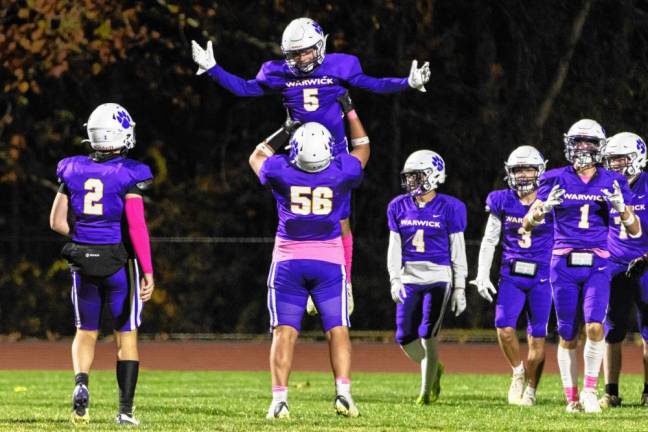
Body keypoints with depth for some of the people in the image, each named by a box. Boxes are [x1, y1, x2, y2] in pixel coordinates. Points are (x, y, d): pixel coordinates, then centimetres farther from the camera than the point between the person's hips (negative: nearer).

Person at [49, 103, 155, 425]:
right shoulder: (128, 175, -11)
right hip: (119, 261, -3)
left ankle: (81, 383, -11)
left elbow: (56, 222, 4)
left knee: (85, 333, 16)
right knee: (126, 335, 9)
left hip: (82, 260, 3)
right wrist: (148, 271, -15)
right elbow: (136, 226, -17)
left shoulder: (74, 171, 1)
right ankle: (125, 409, 7)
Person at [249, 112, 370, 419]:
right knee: (337, 330, 3)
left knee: (284, 332, -1)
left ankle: (279, 398, -10)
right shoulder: (341, 172, 1)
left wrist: (282, 132, 30)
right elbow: (363, 149, 23)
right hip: (328, 263, 0)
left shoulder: (280, 172, -1)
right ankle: (343, 391, -11)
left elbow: (256, 157, 24)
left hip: (288, 263, 0)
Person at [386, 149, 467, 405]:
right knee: (405, 338, 1)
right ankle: (434, 369, 28)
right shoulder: (400, 207, 7)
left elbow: (458, 251, -1)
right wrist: (395, 280, -3)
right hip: (409, 279, 4)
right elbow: (395, 248, 9)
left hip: (438, 278, -4)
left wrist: (460, 288, -3)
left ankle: (427, 390, 1)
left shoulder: (449, 208, -4)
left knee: (427, 336, -11)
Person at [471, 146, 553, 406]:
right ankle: (518, 372, 9)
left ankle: (531, 391, 13)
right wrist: (482, 276, 0)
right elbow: (489, 241, 7)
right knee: (504, 328, -17)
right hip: (511, 275, 1)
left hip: (541, 277, -1)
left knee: (537, 337, 0)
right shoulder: (502, 202, 2)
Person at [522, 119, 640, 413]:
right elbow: (528, 224, 4)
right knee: (567, 335, 3)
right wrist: (546, 206, -17)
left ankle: (589, 389, -3)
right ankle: (572, 397, 12)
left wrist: (621, 207, -14)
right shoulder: (557, 180, 4)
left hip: (597, 266, 0)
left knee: (594, 326, -17)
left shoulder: (612, 183, 6)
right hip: (564, 264, 0)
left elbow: (635, 231, 5)